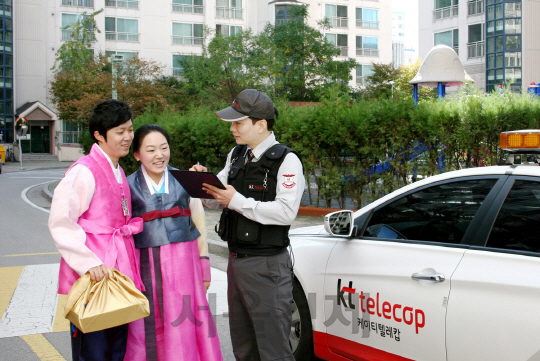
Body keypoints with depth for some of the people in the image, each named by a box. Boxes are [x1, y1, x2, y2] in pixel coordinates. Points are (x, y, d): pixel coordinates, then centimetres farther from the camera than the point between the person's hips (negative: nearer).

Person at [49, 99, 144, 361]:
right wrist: (88, 263, -21)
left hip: (117, 274, 9)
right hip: (92, 279, -9)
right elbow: (60, 222, -16)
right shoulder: (84, 171, -12)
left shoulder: (117, 172, 17)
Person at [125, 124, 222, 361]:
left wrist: (204, 266, 8)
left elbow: (199, 226, 11)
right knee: (149, 331, 1)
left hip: (183, 263, 1)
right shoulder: (128, 187, 4)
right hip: (146, 265, -1)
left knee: (185, 329, -2)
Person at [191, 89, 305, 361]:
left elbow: (286, 212, -22)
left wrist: (237, 201, -22)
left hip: (267, 267, -8)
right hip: (236, 261, 8)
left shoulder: (286, 160, -11)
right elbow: (214, 201, 16)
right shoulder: (237, 156, 13)